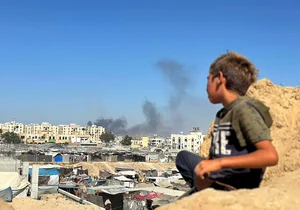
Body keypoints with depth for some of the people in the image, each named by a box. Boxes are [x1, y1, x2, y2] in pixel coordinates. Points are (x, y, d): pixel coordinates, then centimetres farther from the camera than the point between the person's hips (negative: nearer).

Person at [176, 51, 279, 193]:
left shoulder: (244, 109, -16)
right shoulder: (222, 114, 9)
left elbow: (270, 156, -27)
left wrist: (220, 163, -29)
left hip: (235, 189, -10)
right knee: (183, 157, 27)